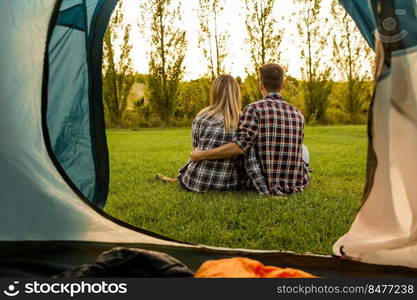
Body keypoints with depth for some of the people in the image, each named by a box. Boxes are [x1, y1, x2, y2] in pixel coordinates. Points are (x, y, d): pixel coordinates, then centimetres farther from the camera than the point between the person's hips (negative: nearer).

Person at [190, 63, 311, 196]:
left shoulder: (254, 109, -12)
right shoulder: (298, 114, 2)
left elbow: (239, 147, -23)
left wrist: (201, 155, -14)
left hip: (266, 186, -2)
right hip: (298, 186, 2)